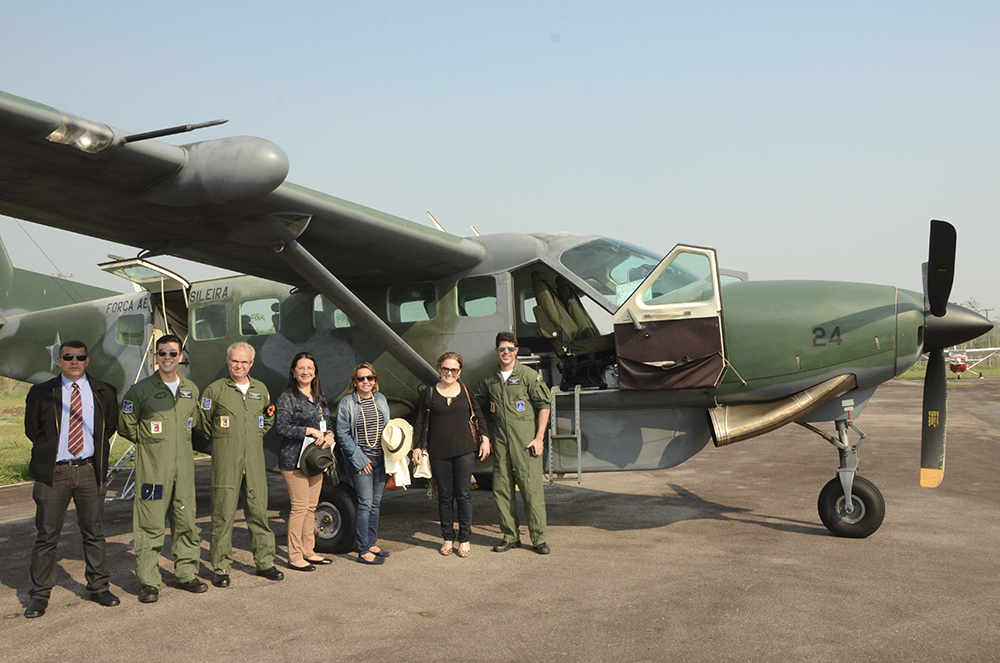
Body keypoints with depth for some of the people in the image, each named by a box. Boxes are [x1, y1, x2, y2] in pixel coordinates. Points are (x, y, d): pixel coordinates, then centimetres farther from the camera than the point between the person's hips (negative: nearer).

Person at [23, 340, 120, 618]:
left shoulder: (104, 393, 5)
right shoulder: (41, 393, 0)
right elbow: (32, 430, 8)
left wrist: (98, 454, 10)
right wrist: (51, 450, 7)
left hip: (89, 471, 2)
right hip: (53, 472, -2)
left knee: (94, 532, 8)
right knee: (47, 535, 3)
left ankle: (99, 587, 20)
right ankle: (40, 594, 13)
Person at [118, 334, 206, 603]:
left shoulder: (191, 390, 10)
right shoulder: (141, 390, -3)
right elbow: (126, 425, 3)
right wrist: (149, 440, 2)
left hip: (184, 466, 4)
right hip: (152, 467, -4)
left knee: (186, 521, 8)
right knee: (150, 525, -4)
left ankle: (186, 574, 20)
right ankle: (148, 582, 4)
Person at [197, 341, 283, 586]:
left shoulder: (260, 389, 14)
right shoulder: (215, 390, 1)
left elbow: (269, 419, 25)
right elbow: (203, 424, 6)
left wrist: (260, 432, 11)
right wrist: (220, 439, 3)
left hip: (254, 458, 4)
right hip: (225, 460, -3)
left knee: (258, 510, 5)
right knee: (224, 513, -3)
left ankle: (264, 562, 15)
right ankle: (221, 567, 6)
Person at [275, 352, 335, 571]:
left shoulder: (319, 397, 15)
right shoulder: (287, 397, -6)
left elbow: (327, 422, 20)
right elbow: (282, 426, -15)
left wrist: (330, 435, -2)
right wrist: (311, 431, -18)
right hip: (294, 460, -7)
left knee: (312, 506, 10)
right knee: (300, 506, -8)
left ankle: (308, 551, 20)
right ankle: (294, 557, 0)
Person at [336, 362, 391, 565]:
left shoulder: (381, 400, 10)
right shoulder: (347, 403, -5)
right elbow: (342, 434, -6)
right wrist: (359, 457, -13)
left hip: (380, 459, 5)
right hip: (361, 461, -5)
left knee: (376, 503, 10)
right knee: (365, 504, -8)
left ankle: (372, 544, 21)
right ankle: (363, 551, -3)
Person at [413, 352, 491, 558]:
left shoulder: (466, 390, 6)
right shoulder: (430, 393, 4)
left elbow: (479, 416, 12)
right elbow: (422, 422, 8)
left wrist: (484, 438, 3)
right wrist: (418, 447, 4)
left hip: (464, 450, 0)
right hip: (439, 452, 0)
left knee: (464, 495, 1)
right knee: (445, 496, 6)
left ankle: (465, 539, 11)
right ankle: (448, 538, 18)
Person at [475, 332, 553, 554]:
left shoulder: (529, 375, -2)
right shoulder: (490, 380, 12)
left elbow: (544, 405, -2)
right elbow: (479, 406, 23)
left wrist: (539, 438, -8)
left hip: (525, 440, -4)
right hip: (500, 440, 5)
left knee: (531, 488, -4)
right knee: (501, 488, 5)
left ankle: (539, 538, 4)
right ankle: (510, 536, 17)